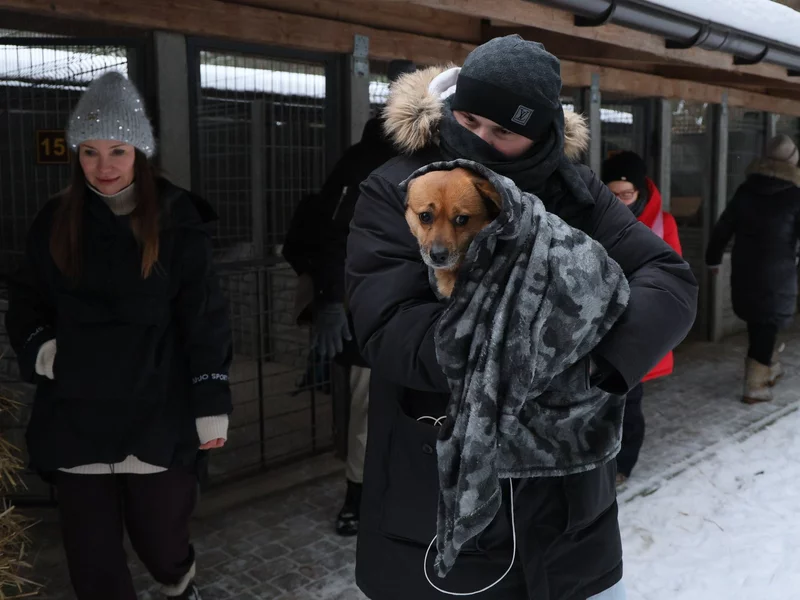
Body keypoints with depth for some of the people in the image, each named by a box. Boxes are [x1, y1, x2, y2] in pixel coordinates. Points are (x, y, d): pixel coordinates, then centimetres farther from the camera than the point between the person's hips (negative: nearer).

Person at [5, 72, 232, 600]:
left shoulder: (176, 219, -4)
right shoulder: (56, 222, 6)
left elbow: (205, 316, -5)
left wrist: (211, 402, -9)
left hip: (158, 412, -3)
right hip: (75, 413, 3)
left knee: (159, 533, 7)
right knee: (92, 551, 9)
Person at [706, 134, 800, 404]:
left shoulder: (745, 191, 2)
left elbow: (723, 228, 7)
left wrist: (713, 258, 18)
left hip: (744, 270, 4)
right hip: (777, 273, -4)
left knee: (757, 322, 20)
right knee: (767, 324, 3)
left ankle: (770, 367, 36)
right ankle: (754, 386, 4)